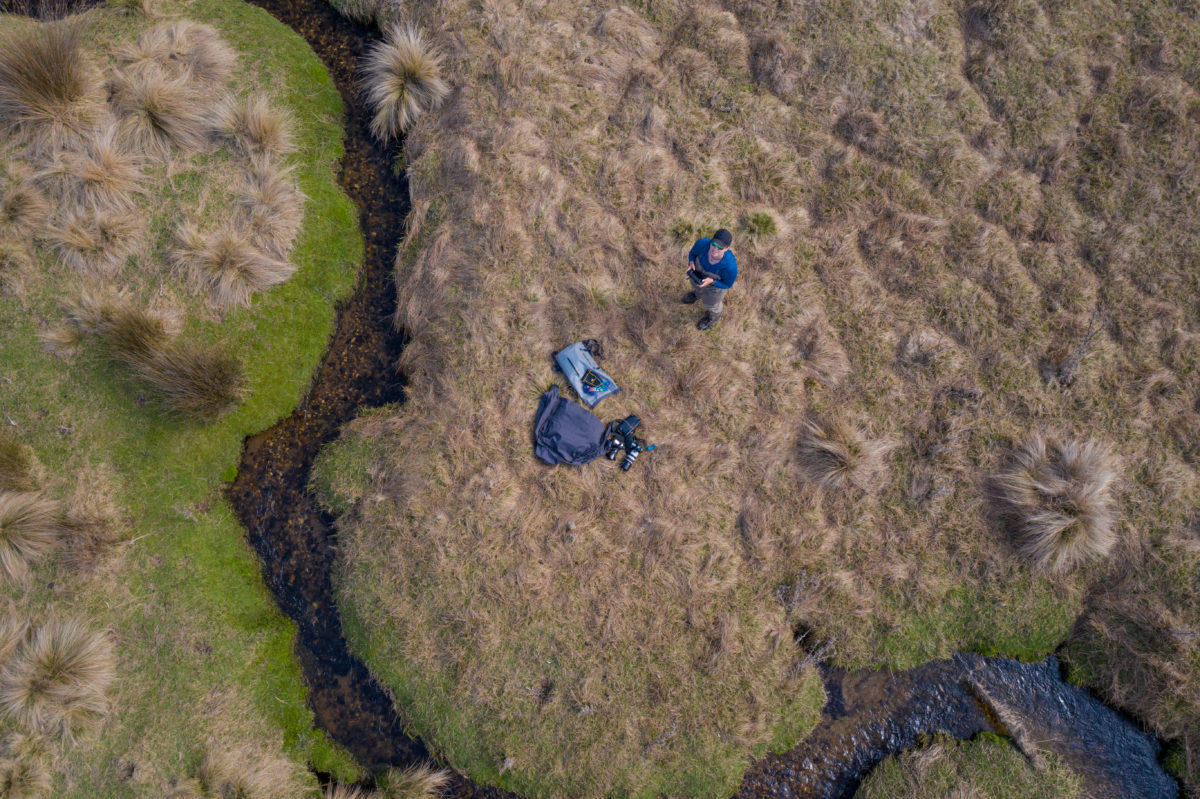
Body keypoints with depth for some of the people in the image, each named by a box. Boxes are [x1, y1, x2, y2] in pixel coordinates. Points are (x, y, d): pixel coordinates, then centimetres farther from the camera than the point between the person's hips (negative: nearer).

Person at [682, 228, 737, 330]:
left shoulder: (730, 266, -41)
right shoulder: (702, 243, -34)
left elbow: (727, 284, -21)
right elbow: (692, 252, -12)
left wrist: (711, 281, -36)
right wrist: (691, 263, -31)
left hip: (717, 283, -3)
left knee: (711, 303, 27)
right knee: (698, 286, 36)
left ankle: (714, 316, 62)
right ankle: (699, 293, 72)